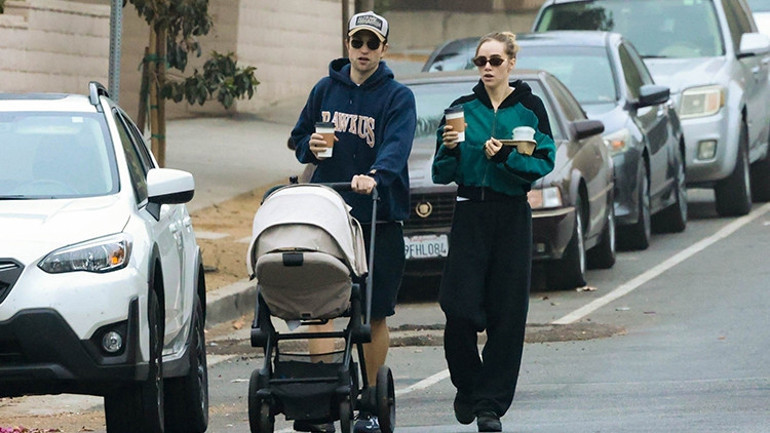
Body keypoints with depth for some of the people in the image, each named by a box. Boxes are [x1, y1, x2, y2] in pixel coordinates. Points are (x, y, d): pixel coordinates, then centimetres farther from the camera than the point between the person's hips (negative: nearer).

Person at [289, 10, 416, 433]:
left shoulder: (397, 97, -1)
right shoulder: (325, 90, 10)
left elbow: (397, 146, -18)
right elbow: (298, 137, 19)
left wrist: (375, 176, -38)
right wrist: (309, 146, -5)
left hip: (379, 217, -2)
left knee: (375, 314, 4)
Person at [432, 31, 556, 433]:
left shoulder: (529, 108, 4)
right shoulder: (462, 109, 7)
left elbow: (543, 162, -3)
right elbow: (442, 174, 6)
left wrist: (505, 157, -17)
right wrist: (449, 147, -14)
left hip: (512, 218, -1)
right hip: (469, 215, 1)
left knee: (506, 316, -2)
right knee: (459, 311, -9)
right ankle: (467, 388, 14)